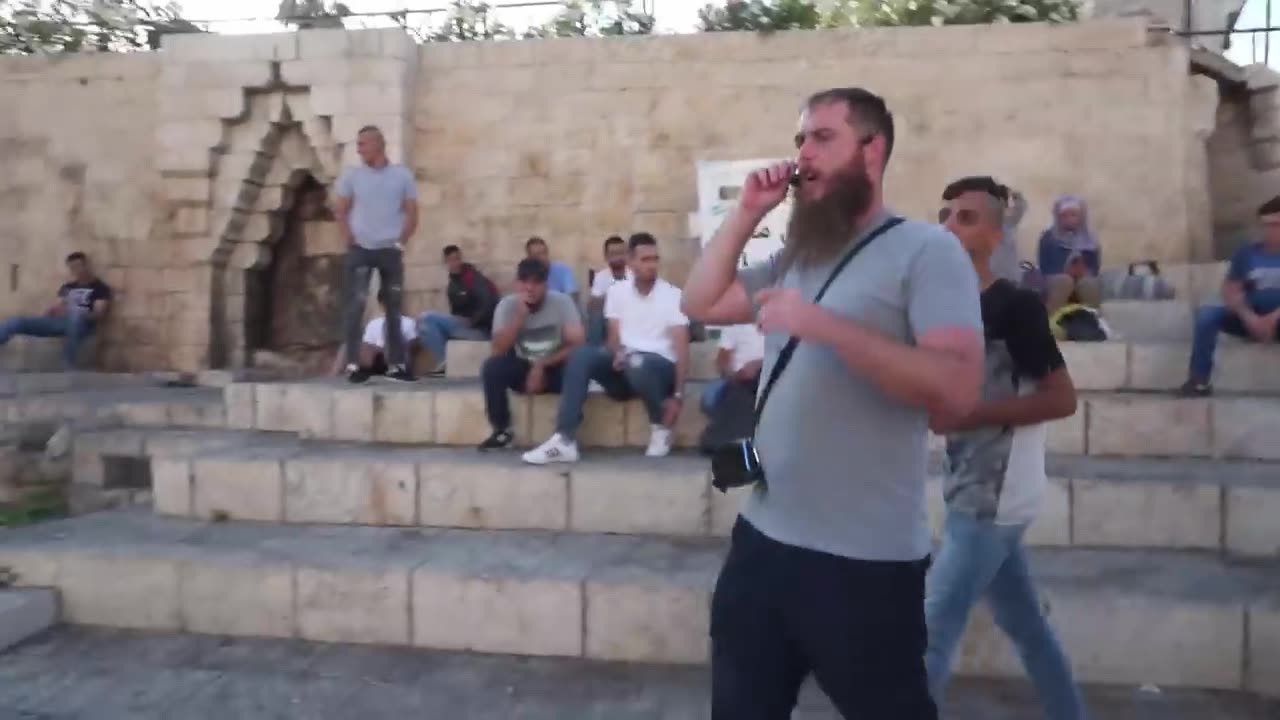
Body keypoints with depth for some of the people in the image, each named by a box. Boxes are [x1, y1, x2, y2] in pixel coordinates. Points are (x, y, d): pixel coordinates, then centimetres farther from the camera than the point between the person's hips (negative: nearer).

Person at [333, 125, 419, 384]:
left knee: (394, 307, 6)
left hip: (390, 251, 1)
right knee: (355, 306, -6)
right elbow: (341, 212, 7)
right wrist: (350, 240, -3)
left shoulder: (402, 175, 0)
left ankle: (396, 364, 14)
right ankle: (353, 365, -2)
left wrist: (401, 242, -3)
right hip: (360, 250, -1)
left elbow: (412, 215, 4)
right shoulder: (351, 175, 1)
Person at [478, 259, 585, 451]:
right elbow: (499, 349, -20)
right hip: (522, 367, 2)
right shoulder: (507, 305, -11)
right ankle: (502, 431, -11)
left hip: (554, 368, -2)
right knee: (492, 367, -27)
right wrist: (520, 315, -28)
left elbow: (577, 344, -19)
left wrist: (542, 365, -25)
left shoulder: (562, 302, -14)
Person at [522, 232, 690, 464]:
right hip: (624, 365, 4)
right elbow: (613, 337, 6)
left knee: (638, 365, -39)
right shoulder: (617, 291, 8)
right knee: (581, 355, -24)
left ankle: (661, 428, -11)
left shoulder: (673, 295, -3)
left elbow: (681, 347, -9)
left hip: (659, 368, -3)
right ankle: (565, 441, -30)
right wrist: (618, 354, -21)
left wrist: (678, 395, -20)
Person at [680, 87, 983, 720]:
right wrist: (746, 214, 4)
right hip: (761, 537, 7)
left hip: (864, 559, -7)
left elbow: (957, 388, -22)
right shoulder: (795, 256, 13)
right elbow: (702, 303, 12)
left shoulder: (925, 250, -11)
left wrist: (824, 326, -26)